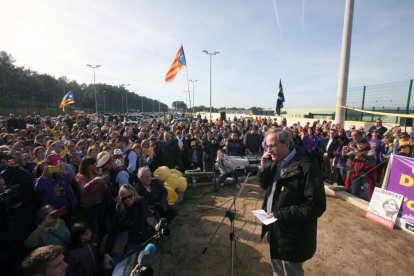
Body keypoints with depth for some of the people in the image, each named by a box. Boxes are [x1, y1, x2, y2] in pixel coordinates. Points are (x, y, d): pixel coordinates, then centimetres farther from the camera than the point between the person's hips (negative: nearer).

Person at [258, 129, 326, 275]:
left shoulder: (306, 167, -24)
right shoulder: (276, 163, 2)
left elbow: (317, 206, -25)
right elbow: (264, 185, 12)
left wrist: (281, 214, -26)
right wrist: (264, 168, -8)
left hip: (292, 237, -7)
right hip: (274, 231, 7)